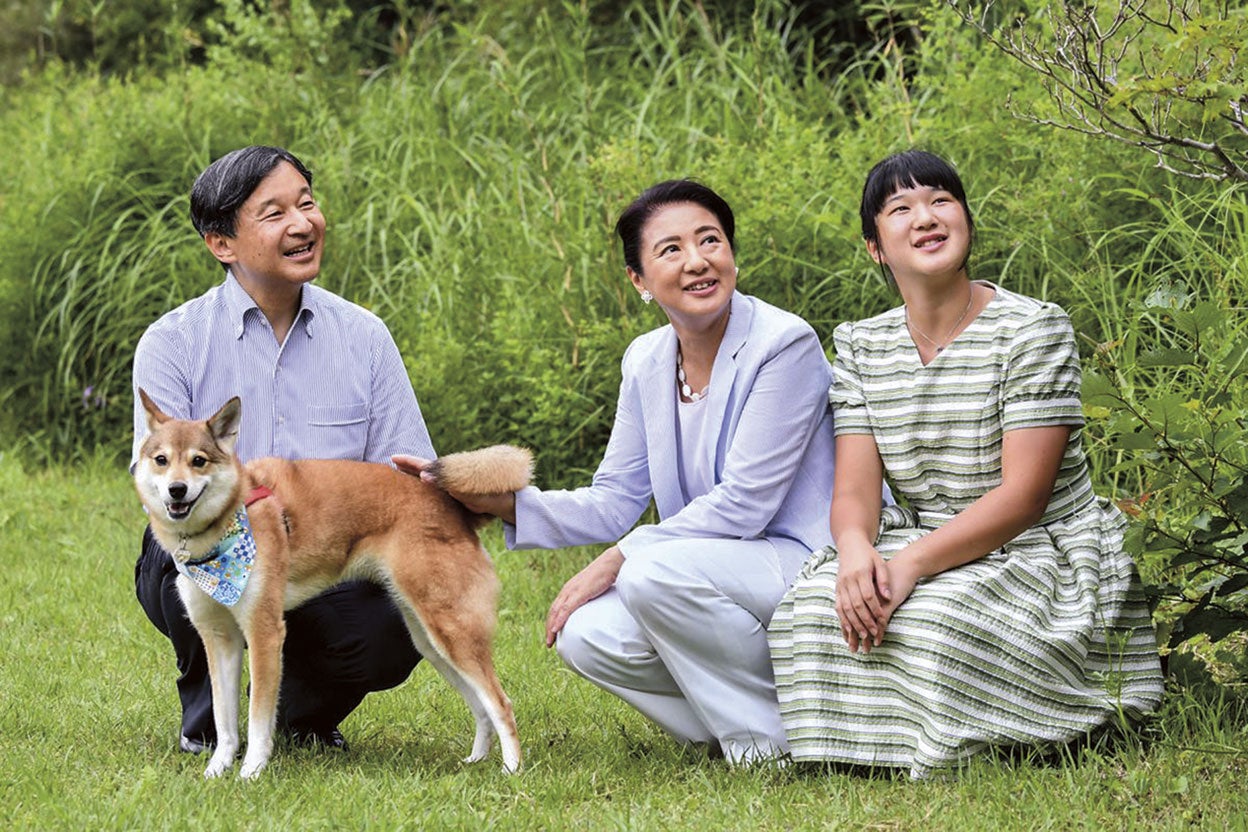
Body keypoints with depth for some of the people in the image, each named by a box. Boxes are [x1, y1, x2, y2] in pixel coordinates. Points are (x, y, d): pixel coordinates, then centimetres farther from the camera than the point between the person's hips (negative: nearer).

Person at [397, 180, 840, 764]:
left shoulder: (785, 344, -15)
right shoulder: (646, 362, 6)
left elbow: (742, 503, -19)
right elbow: (614, 503, 7)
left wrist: (615, 562, -20)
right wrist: (502, 501, -8)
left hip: (800, 563, -6)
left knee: (655, 572, -32)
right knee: (587, 636, -19)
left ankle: (771, 736, -13)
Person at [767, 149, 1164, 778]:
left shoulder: (1034, 329, -10)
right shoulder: (859, 346, 7)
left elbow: (1022, 495, -17)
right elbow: (855, 489, -1)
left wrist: (911, 565, -30)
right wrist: (856, 551, -28)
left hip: (1043, 555, -5)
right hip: (925, 555, 5)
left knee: (935, 624, -35)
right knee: (810, 607, -24)